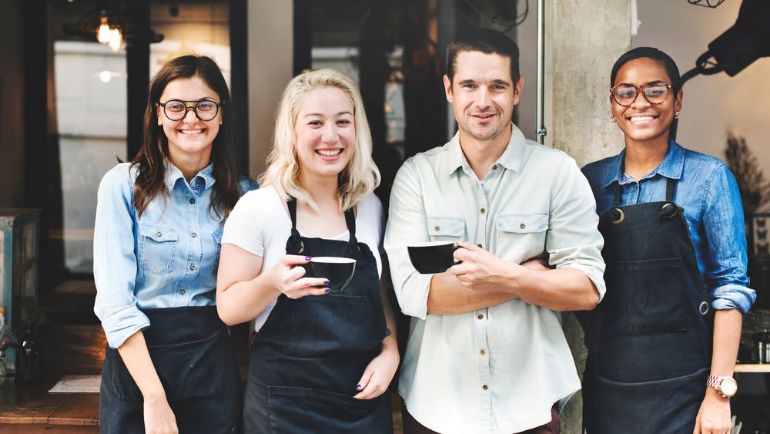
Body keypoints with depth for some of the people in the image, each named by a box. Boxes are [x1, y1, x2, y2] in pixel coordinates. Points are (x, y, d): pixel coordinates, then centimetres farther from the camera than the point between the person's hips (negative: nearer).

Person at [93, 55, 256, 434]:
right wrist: (155, 398, -18)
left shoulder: (242, 194, 2)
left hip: (215, 363, 3)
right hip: (136, 361, -2)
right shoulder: (123, 185, -8)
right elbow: (115, 301, -13)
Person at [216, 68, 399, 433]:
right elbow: (228, 309, -9)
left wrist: (390, 352, -3)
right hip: (284, 404, -4)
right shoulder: (257, 208, -10)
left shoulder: (371, 207, 3)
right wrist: (271, 283, -26)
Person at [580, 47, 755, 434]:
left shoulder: (708, 177, -4)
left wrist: (719, 392, -12)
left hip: (680, 388, -3)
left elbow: (730, 287, -7)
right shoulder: (591, 180, 4)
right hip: (604, 386, 3)